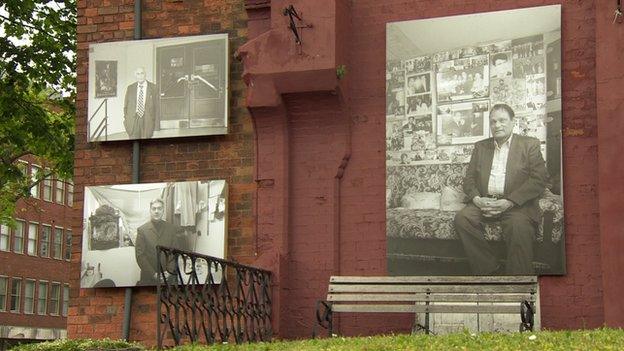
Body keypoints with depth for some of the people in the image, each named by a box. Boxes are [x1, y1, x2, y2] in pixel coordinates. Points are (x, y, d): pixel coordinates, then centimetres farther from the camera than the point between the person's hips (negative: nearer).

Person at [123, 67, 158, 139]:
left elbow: (156, 105, 2)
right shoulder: (130, 88, 9)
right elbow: (126, 105, 13)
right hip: (133, 121, 1)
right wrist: (125, 119, 7)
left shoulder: (153, 87, 3)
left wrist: (155, 121, -3)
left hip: (147, 121, -1)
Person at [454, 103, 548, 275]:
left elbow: (539, 179, -4)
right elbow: (469, 178, 16)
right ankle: (493, 271, -21)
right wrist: (477, 199, -8)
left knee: (519, 226, -36)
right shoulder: (480, 147, 21)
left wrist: (509, 202, -16)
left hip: (517, 204, -4)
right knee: (462, 218, -25)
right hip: (483, 202, 4)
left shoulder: (530, 144, 7)